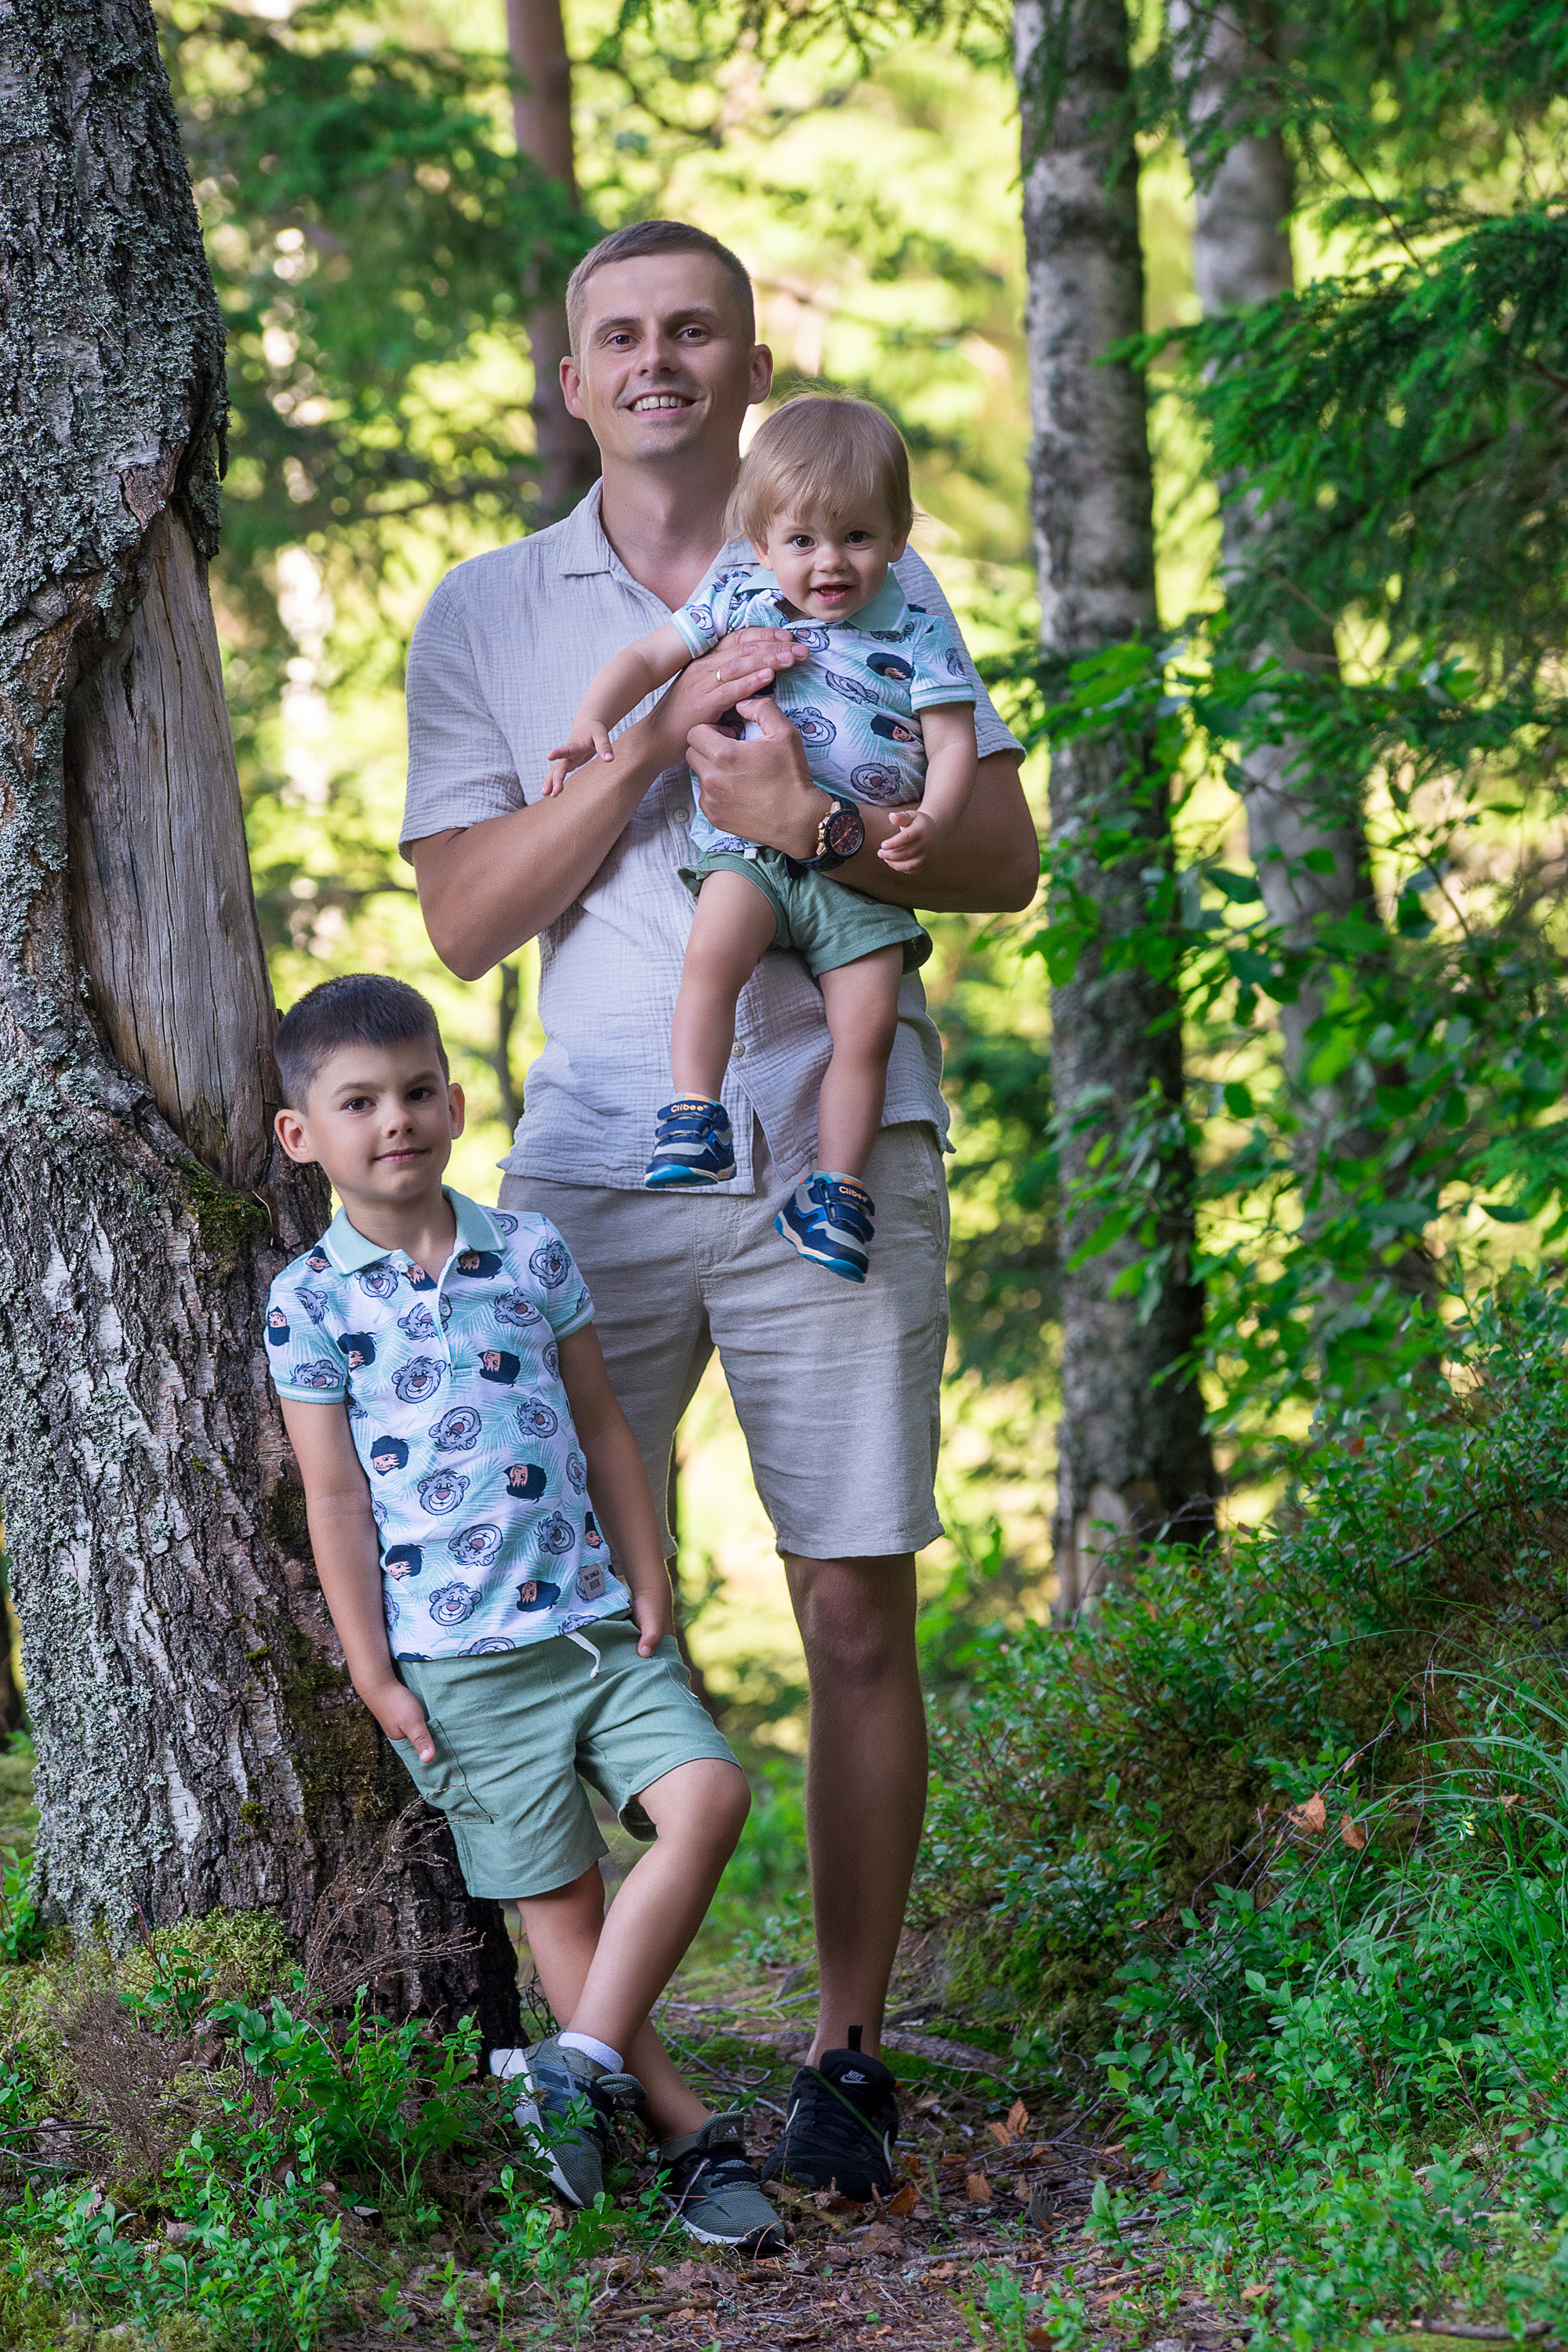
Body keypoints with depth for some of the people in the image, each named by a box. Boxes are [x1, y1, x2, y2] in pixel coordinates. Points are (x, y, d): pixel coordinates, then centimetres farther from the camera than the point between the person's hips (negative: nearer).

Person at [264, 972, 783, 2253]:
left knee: (710, 1795, -17)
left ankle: (579, 2062, -11)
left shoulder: (532, 1253, 7)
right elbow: (336, 1495, -2)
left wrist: (651, 1591, 6)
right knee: (560, 1896, -2)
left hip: (597, 1620, 3)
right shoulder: (311, 1301, -1)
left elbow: (603, 1431, 12)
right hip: (457, 1656, -3)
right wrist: (374, 1674, -4)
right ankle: (692, 2135, 4)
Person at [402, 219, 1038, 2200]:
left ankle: (847, 2051, 11)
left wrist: (812, 824, -17)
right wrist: (653, 740, -10)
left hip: (835, 1163, 0)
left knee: (858, 1612, -1)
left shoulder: (865, 579, 9)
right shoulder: (485, 617, 11)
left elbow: (1002, 858, 3)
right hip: (593, 1175, 1)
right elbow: (463, 920, 2)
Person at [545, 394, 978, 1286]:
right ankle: (695, 1116, -25)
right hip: (749, 850, 0)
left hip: (863, 876, 0)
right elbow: (647, 658, 13)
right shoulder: (737, 601, 7)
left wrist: (931, 822, -21)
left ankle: (837, 1184, -5)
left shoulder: (917, 638, 2)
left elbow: (954, 744, -1)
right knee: (713, 952, -30)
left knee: (867, 1021, -14)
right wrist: (592, 726, -4)